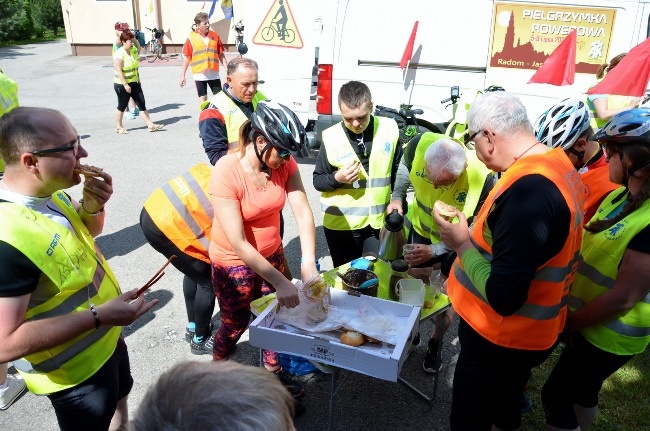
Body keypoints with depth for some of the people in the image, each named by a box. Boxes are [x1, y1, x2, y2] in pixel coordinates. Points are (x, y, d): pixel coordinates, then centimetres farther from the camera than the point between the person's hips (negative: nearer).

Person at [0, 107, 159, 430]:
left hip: (107, 339, 8)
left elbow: (88, 232, 9)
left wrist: (92, 207, -13)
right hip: (76, 373, -8)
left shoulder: (48, 191, -9)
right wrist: (98, 316, -34)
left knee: (119, 405, 32)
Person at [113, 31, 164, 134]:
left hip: (134, 83, 7)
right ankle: (118, 127, 19)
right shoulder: (119, 54, -16)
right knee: (122, 106, 5)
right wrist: (125, 84, -25)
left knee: (142, 104, 3)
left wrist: (138, 80, 18)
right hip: (122, 85, -7)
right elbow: (118, 70, -20)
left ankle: (150, 125, 3)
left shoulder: (132, 52, 9)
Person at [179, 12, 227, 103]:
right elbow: (186, 57, -1)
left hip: (214, 73, 2)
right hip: (199, 74, -2)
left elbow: (221, 54, 9)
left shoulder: (215, 35, 4)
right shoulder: (191, 38, -3)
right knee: (203, 98, 6)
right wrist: (183, 75, -2)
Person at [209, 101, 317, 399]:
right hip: (234, 263, -4)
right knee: (235, 324, 15)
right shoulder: (226, 172, -29)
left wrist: (308, 262, -30)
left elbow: (303, 213, -18)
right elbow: (238, 243, -31)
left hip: (272, 254, 4)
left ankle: (273, 373, 43)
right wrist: (280, 282, -32)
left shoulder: (285, 164, -14)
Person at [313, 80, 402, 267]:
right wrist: (336, 178, -22)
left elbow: (399, 170, 7)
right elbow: (317, 181, -4)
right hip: (341, 224, -1)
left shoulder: (389, 129, -5)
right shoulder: (331, 137, -11)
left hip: (379, 221, 2)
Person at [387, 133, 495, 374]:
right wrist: (397, 197, -11)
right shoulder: (420, 144, -31)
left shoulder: (483, 177, -38)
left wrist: (435, 250, -31)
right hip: (421, 229, 2)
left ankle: (435, 344, 35)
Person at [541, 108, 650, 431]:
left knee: (556, 396, 5)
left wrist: (565, 322, -15)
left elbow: (624, 297, -27)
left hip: (608, 335, -8)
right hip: (588, 320, 8)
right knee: (582, 389, 26)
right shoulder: (620, 195, 0)